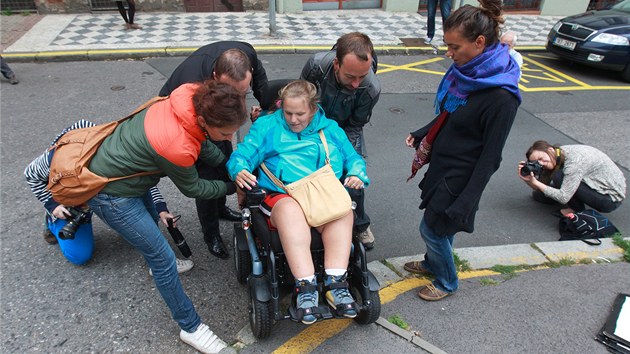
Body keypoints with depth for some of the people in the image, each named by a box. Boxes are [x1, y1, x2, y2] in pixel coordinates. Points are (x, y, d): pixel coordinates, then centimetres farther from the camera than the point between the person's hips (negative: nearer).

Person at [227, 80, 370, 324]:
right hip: (281, 197, -2)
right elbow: (241, 155, 5)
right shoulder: (267, 126, 14)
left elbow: (353, 158, 25)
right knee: (290, 210, -39)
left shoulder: (331, 129, 21)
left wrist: (357, 175, 1)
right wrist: (239, 171, -19)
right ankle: (306, 286, -42)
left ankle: (336, 283, -36)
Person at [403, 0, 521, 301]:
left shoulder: (501, 96, -26)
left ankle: (447, 282, 32)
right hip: (442, 164, 7)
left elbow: (490, 157, -21)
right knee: (440, 225, 23)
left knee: (432, 228, 6)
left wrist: (466, 201, -19)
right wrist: (420, 134, 9)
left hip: (461, 176, -7)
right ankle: (433, 263, 48)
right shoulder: (467, 70, -3)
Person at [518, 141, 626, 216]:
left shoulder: (573, 159, -29)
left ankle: (578, 210, -5)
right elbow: (542, 184, -3)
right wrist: (527, 179, -20)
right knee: (539, 195, -1)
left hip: (612, 199, -7)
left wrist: (535, 183, -28)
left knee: (559, 177, -24)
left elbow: (563, 198, -30)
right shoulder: (557, 158, -4)